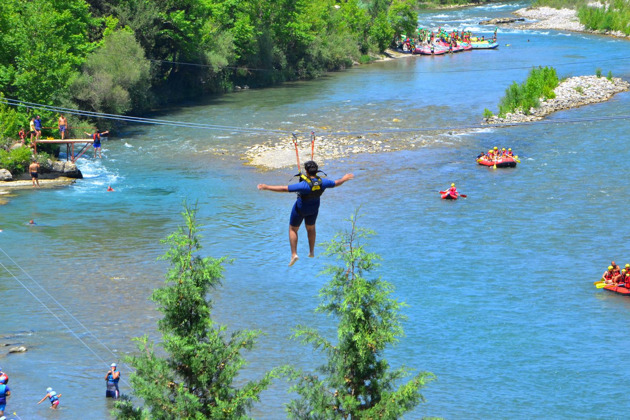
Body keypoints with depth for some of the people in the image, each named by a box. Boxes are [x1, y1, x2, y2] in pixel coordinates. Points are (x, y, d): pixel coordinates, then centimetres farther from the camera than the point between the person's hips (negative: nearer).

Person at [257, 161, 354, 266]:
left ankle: (294, 254, 6)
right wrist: (345, 178, 18)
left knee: (293, 229, 15)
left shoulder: (304, 185, -38)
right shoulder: (322, 182, -23)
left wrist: (267, 187, -35)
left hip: (300, 209, -5)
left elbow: (284, 189, -40)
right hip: (313, 209, 5)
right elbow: (336, 183, -3)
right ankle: (311, 251, 42)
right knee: (311, 228, 29)